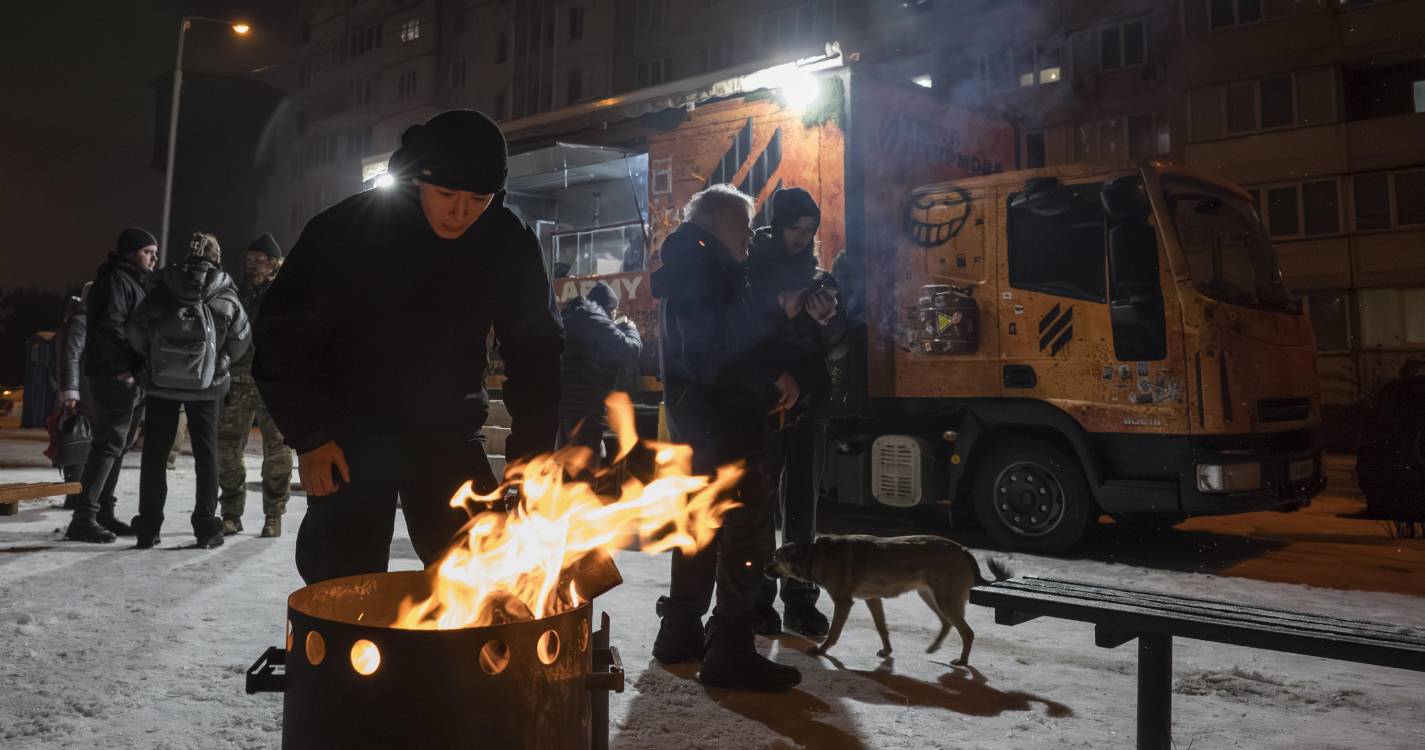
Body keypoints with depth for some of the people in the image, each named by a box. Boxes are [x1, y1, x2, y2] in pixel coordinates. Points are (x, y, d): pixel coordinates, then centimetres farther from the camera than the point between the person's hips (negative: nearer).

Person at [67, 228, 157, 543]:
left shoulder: (136, 282, 22)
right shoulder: (116, 280, -9)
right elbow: (108, 327, -20)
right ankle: (84, 518, -9)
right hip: (114, 377, -10)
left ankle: (104, 513, 19)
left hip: (132, 377, 10)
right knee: (109, 445, -11)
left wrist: (142, 369, 14)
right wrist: (122, 368, -23)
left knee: (119, 446, 12)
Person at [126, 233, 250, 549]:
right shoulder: (225, 295, -2)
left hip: (162, 381, 1)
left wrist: (153, 356, 14)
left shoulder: (164, 288, 1)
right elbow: (241, 338, -2)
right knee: (206, 453, 6)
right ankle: (206, 527, 5)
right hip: (206, 384, -1)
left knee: (155, 452, 8)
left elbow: (136, 328, -2)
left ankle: (148, 527, 9)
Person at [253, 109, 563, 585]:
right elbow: (284, 332, -10)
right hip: (351, 431, -2)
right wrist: (308, 434, -13)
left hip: (448, 433, 2)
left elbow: (535, 348, -1)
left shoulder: (511, 246, -10)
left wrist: (530, 449, -8)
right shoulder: (348, 229, -18)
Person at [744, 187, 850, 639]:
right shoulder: (750, 275, 1)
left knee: (802, 505, 7)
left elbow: (837, 351, 10)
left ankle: (800, 600, 14)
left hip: (808, 405, 4)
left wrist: (828, 320, -11)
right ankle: (759, 599, 9)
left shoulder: (820, 280, 12)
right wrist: (782, 312, -19)